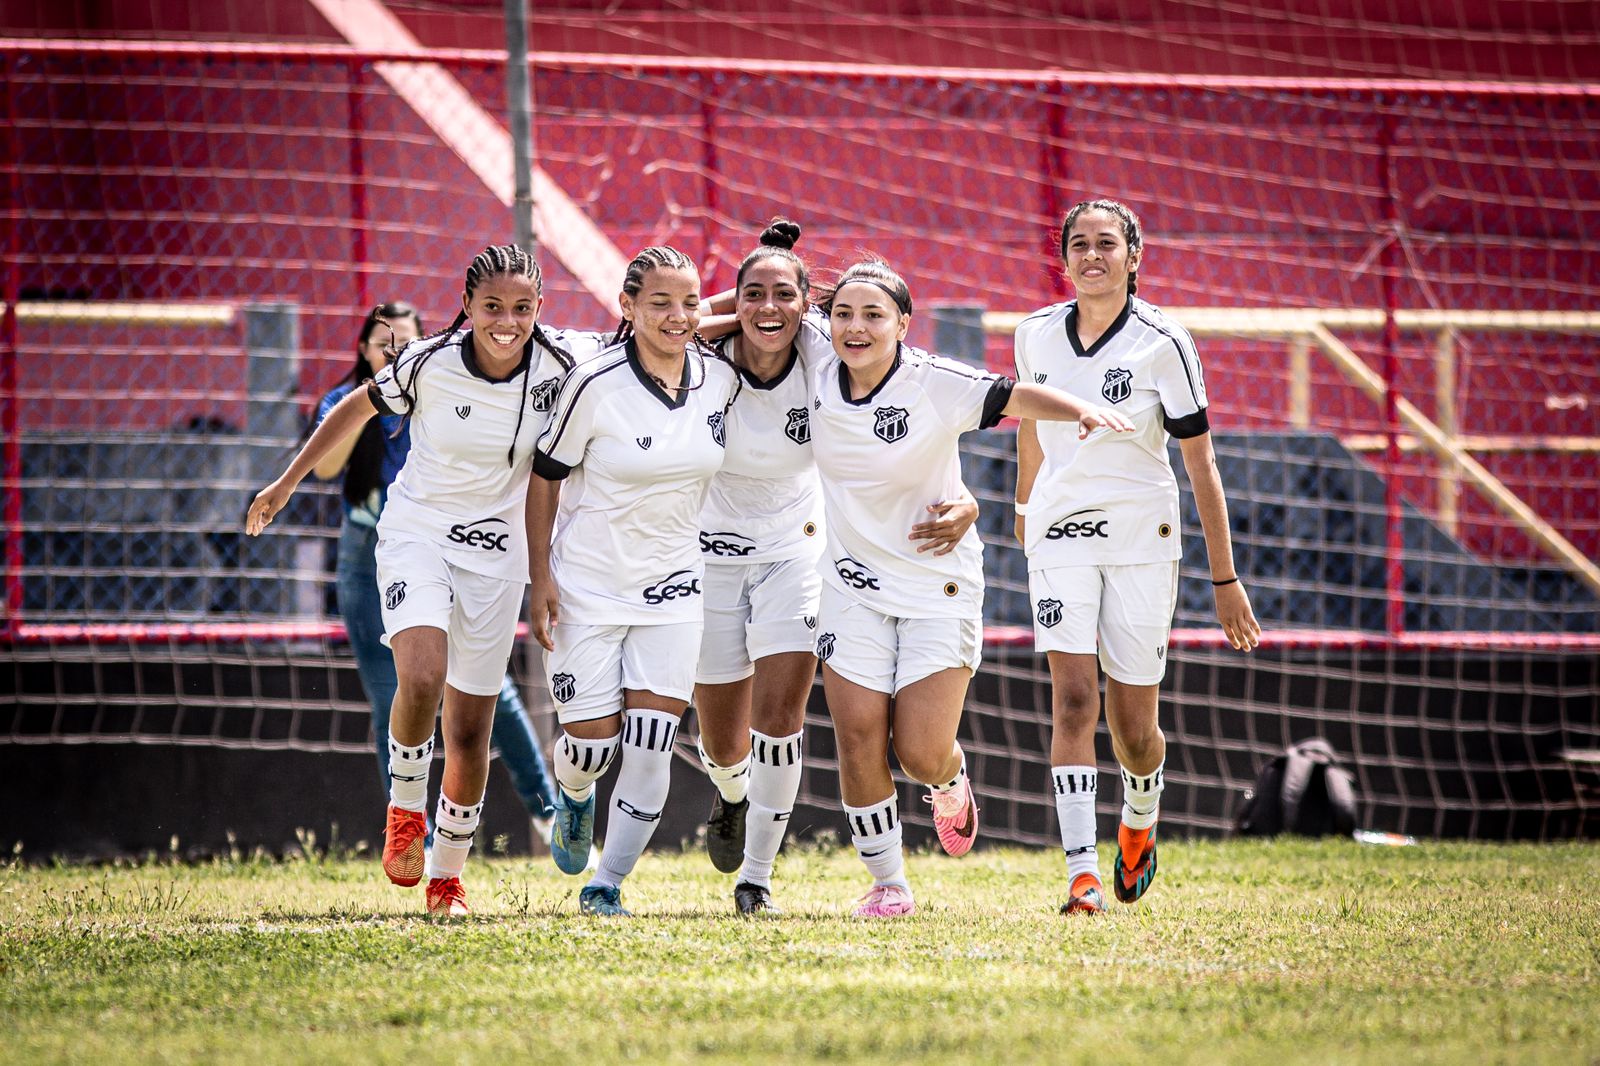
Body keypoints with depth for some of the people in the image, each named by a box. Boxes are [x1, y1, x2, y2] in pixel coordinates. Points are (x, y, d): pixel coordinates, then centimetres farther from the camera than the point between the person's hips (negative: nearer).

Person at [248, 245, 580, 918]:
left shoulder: (557, 369, -12)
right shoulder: (429, 364, -15)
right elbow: (359, 407, 3)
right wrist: (288, 482, 10)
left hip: (496, 552, 2)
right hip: (416, 534, -2)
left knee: (471, 730, 4)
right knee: (422, 678, -28)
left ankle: (447, 874, 21)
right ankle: (405, 806, -2)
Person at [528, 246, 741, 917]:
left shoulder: (720, 379, -4)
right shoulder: (595, 384, -16)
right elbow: (544, 478, -7)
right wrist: (540, 578, -10)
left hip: (671, 585, 3)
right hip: (587, 585, -3)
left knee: (651, 746, -7)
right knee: (592, 742, -2)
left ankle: (607, 885, 6)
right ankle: (574, 799, 35)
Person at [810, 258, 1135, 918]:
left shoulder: (934, 384, -16)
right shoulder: (818, 379, -4)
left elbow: (1016, 397, -28)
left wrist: (1082, 411, -45)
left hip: (938, 585, -3)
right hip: (854, 584, 3)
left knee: (922, 755, -8)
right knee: (859, 739, -7)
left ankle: (951, 788, 30)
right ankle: (887, 883, 9)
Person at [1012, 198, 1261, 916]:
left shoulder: (1164, 344, -10)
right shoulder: (1037, 334, 0)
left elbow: (1201, 465, -7)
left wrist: (1225, 579, -7)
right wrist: (1025, 502, 34)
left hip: (1141, 539, -2)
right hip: (1061, 532, 2)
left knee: (1134, 728, 3)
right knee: (1074, 699, -16)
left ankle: (1140, 823, 37)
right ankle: (1081, 873, -21)